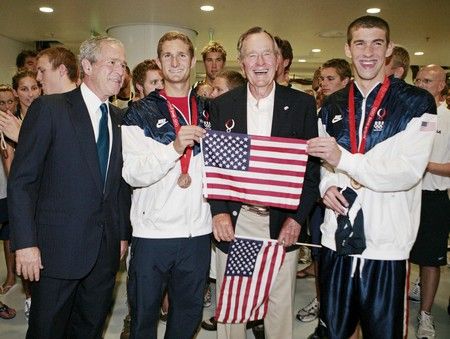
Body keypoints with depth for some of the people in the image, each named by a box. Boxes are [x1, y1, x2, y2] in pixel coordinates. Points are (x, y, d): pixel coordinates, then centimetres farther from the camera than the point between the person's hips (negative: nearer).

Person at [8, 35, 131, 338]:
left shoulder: (117, 118, 9)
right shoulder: (49, 108, -7)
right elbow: (21, 180, -9)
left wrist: (123, 234, 11)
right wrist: (25, 243, -13)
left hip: (106, 248, 5)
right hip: (58, 248, -4)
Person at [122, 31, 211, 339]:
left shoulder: (208, 112, 9)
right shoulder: (140, 113, -1)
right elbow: (132, 174, -11)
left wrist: (198, 178, -4)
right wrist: (175, 147, -24)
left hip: (197, 230, 3)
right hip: (151, 230, -2)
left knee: (189, 311, 16)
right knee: (144, 314, 12)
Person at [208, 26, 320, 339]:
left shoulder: (302, 104, 1)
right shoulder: (221, 105, 4)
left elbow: (312, 165, -1)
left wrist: (297, 218, -9)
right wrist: (218, 212, -9)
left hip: (282, 224, 0)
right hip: (233, 222, 1)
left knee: (281, 307, 12)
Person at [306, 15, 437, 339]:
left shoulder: (417, 103, -4)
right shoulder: (333, 106, 10)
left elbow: (409, 171, -15)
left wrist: (343, 158, -23)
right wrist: (326, 186, -4)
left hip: (387, 247, -3)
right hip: (337, 240, 4)